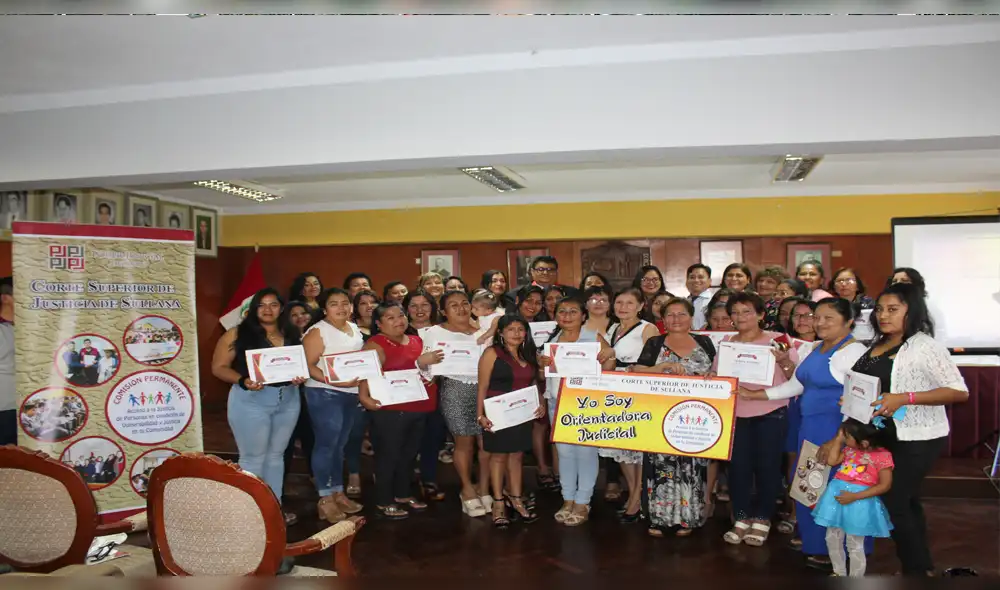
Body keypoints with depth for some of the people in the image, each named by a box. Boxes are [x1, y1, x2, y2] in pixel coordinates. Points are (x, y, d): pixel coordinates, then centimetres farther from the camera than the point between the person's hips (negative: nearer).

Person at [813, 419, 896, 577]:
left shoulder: (882, 455, -14)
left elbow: (885, 485, -15)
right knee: (832, 538, 16)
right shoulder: (850, 449, 6)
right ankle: (839, 573, 36)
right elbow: (832, 461, 10)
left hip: (859, 503, -7)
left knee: (855, 545, 6)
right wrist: (838, 438, 3)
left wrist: (854, 496, -20)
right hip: (837, 496, 7)